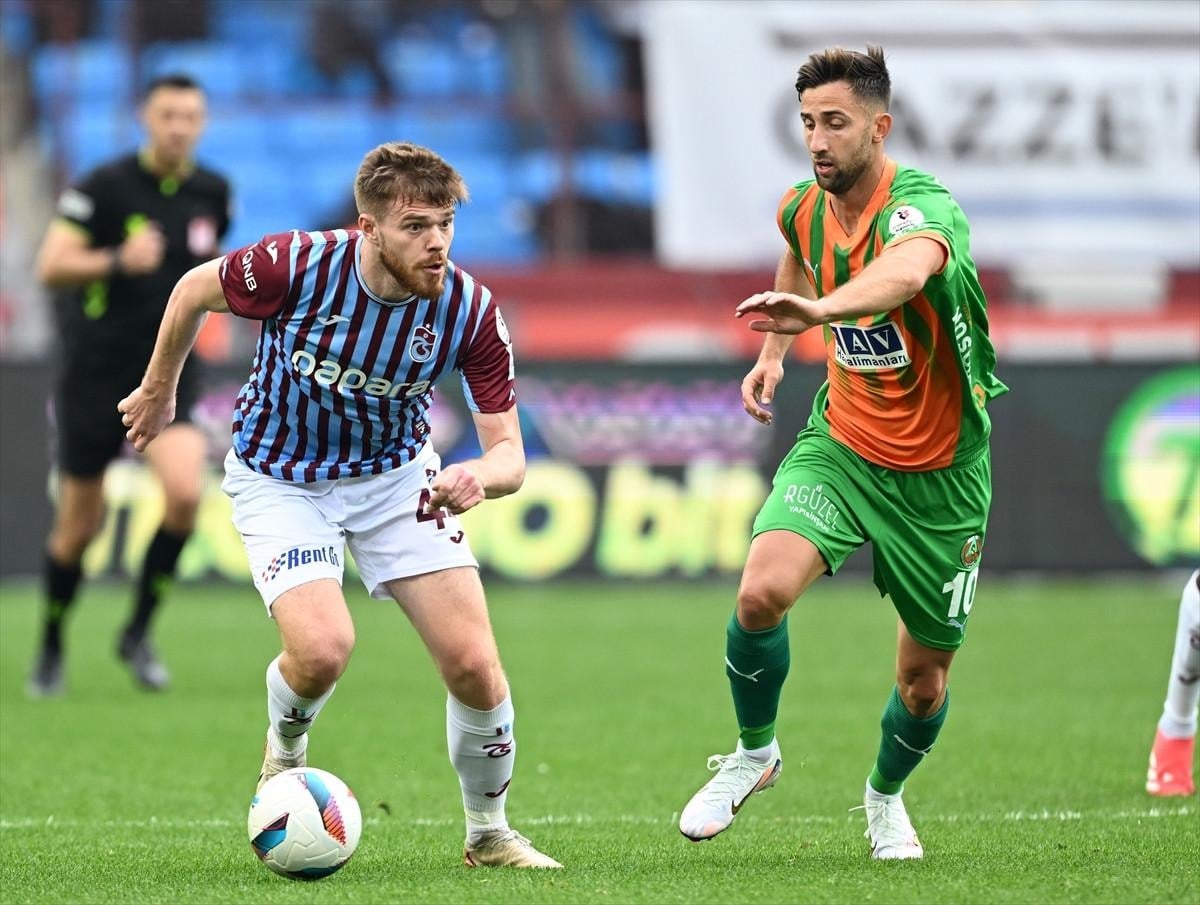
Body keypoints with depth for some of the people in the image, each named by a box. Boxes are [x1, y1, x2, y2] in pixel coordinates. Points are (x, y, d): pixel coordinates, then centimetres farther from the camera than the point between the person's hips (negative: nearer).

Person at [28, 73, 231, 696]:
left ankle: (138, 632, -3)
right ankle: (51, 646, 28)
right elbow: (50, 267, -18)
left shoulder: (213, 194, 4)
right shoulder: (105, 187, -11)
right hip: (95, 373, -3)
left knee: (185, 492, -22)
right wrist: (118, 260, -31)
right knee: (79, 526, 4)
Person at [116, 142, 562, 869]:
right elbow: (196, 290, -6)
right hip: (280, 476, -2)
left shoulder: (472, 312, -21)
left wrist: (480, 477, -40)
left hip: (396, 473, 2)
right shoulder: (295, 265, -28)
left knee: (474, 664, -10)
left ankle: (489, 834, 15)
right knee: (323, 648, -25)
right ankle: (285, 753, 11)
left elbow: (508, 452, -16)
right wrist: (160, 390, 9)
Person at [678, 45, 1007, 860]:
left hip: (938, 474, -3)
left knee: (926, 677, 7)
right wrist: (773, 351, 14)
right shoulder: (804, 208, -5)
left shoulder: (922, 208, -26)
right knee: (763, 590, -24)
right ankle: (755, 753, 2)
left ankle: (886, 794, 40)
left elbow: (904, 274, -53)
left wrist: (818, 310, -71)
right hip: (841, 442, 4)